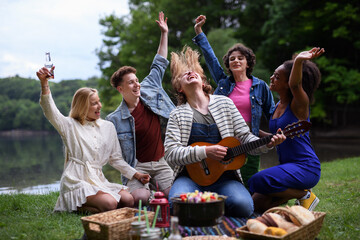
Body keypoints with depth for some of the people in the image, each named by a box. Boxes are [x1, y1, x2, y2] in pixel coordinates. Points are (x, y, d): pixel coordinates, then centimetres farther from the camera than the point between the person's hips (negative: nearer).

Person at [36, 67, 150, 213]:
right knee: (109, 204, -28)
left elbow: (116, 158, 18)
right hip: (77, 181, -6)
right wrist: (44, 83, -29)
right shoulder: (70, 125, 4)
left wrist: (136, 175, 9)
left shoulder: (108, 127, 15)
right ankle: (75, 206, -1)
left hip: (98, 180, 6)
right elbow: (50, 111, -14)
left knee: (128, 201, -17)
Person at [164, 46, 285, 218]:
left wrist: (267, 144, -12)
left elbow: (245, 138, 8)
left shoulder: (224, 103, 10)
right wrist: (205, 152, -19)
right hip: (190, 176, -1)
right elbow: (170, 154, -7)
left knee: (243, 205, -28)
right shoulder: (178, 115, 4)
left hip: (223, 176, 2)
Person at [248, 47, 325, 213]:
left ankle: (304, 194, -5)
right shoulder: (277, 106, 10)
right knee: (258, 203, 1)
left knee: (258, 181, -25)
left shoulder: (299, 105, -13)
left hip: (306, 167, -8)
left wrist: (298, 61, -54)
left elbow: (294, 85, -37)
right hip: (286, 166, 8)